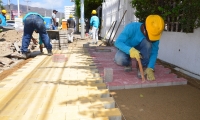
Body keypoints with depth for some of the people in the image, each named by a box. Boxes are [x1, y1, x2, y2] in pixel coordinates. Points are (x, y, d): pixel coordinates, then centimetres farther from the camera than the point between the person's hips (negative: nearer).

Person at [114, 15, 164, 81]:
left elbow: (154, 52, -20)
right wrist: (130, 50, -51)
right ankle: (128, 64, 2)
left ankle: (142, 66, -12)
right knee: (119, 59, -35)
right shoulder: (132, 27, -32)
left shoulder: (155, 34, -23)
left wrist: (150, 68, -35)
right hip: (127, 49, -2)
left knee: (147, 42, -32)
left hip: (140, 50, 2)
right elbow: (117, 42, -34)